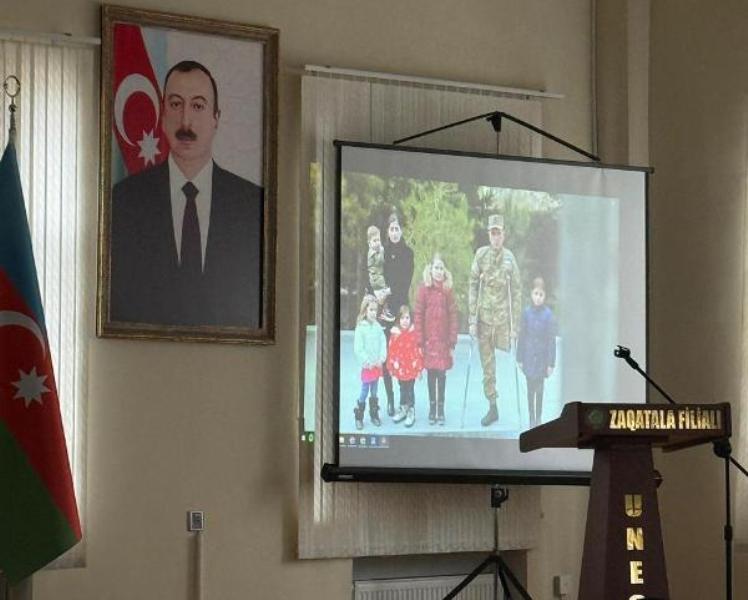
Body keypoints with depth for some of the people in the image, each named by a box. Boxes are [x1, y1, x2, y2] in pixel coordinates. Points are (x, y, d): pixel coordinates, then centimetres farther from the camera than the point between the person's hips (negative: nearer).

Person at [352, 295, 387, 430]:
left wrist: (381, 359, -7)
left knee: (374, 392, 14)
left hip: (377, 364, 4)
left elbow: (383, 343, 3)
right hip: (367, 366, -4)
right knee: (364, 391, -1)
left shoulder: (377, 326, 1)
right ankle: (358, 418, 8)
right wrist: (367, 362, -15)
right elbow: (358, 348, -13)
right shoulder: (360, 328, -11)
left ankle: (374, 415, 23)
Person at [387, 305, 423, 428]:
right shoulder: (394, 333, -2)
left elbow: (419, 351, -7)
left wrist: (419, 368, -6)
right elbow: (391, 351, 3)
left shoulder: (415, 333, -11)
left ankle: (411, 412, 14)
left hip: (411, 367, -3)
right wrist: (391, 367, 2)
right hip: (399, 367, 3)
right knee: (403, 389, 18)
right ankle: (403, 409, 32)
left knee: (410, 389, 2)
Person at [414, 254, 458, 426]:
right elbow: (418, 315, -2)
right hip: (429, 339, -1)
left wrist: (452, 342, -2)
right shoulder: (424, 289, -2)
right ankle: (432, 408, 13)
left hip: (443, 339, 1)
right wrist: (420, 341, -6)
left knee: (442, 374, 2)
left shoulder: (448, 290, 1)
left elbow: (453, 315, 2)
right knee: (431, 373, 5)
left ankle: (441, 410, 9)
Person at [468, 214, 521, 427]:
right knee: (487, 364, 6)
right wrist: (472, 319, -3)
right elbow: (473, 287, 1)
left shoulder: (510, 258, -2)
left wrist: (514, 325, 0)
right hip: (484, 316, 1)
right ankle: (492, 406, 15)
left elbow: (516, 292, 3)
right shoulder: (480, 255, -1)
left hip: (502, 316, -1)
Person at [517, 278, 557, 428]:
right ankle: (531, 417, 20)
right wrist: (520, 358, 1)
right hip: (529, 357, 1)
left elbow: (551, 340, -8)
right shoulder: (526, 312, -6)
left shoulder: (548, 314, -12)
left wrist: (551, 363, -7)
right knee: (530, 388, 10)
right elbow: (521, 337, 1)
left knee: (539, 389, 9)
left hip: (541, 357, -1)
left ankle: (539, 417, 23)